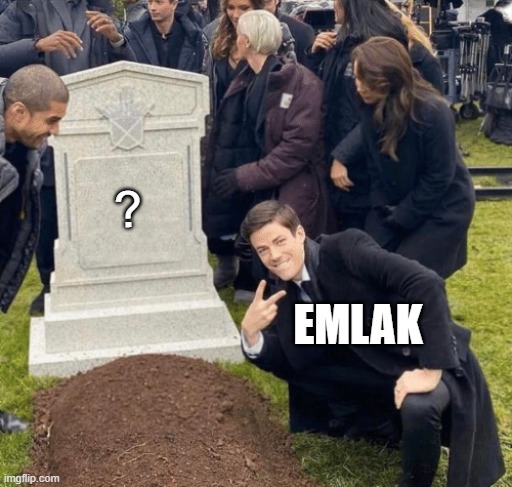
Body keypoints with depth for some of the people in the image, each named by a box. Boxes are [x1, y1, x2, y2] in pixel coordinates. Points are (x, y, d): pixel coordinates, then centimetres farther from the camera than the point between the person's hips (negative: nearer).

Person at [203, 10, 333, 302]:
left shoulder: (301, 82, -13)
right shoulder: (245, 81, 14)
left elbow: (298, 146, -19)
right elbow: (229, 137, 15)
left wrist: (244, 176, -19)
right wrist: (222, 174, -2)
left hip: (288, 195, -7)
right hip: (251, 192, 7)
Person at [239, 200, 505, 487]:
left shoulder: (346, 248, -21)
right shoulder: (281, 291, -2)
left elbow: (427, 285, -31)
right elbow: (285, 363, 2)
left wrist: (430, 371, -33)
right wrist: (251, 332, -18)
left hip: (435, 362, -7)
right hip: (377, 378, 7)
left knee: (418, 407, -35)